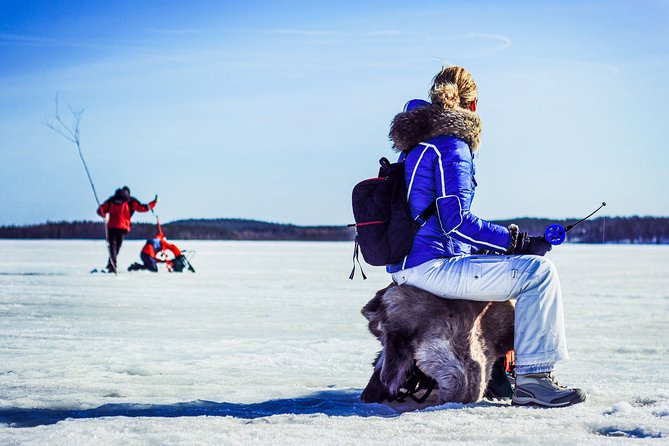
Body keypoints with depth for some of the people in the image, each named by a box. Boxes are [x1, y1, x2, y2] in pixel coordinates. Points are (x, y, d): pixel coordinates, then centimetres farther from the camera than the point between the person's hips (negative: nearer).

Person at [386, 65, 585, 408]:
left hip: (405, 269, 10)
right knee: (538, 271, -11)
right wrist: (516, 241, -14)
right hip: (433, 266, -10)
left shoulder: (415, 144, 17)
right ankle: (532, 379, -15)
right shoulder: (453, 146, -11)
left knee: (502, 266, 30)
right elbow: (455, 221, -20)